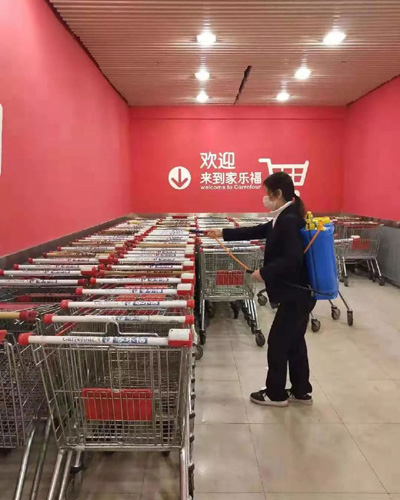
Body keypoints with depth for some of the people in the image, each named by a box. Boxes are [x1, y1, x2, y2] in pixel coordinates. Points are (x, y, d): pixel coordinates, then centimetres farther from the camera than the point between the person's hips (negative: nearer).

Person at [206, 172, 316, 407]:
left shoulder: (290, 220, -22)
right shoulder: (284, 218, 9)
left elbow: (292, 259, -29)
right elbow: (257, 231, 17)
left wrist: (264, 273, -18)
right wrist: (223, 233, 18)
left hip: (297, 293, -10)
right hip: (298, 291, 10)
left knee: (278, 341, 4)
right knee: (294, 340, 18)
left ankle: (276, 394, 20)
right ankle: (301, 391, 31)